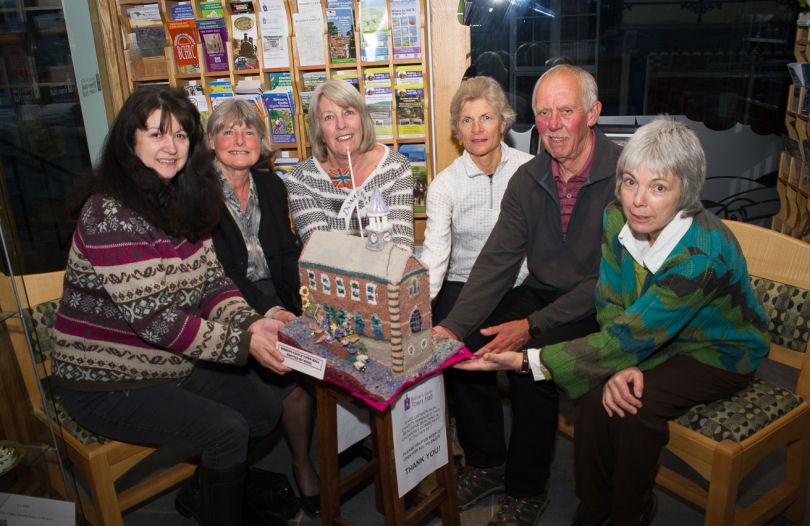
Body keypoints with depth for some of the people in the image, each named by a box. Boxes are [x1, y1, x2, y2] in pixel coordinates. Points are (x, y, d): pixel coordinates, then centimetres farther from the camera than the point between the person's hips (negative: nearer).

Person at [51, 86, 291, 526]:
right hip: (105, 385, -8)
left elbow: (212, 280, 2)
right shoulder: (109, 213, -23)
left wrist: (249, 323, -18)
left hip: (173, 366, 8)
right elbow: (151, 316, -27)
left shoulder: (183, 202, 4)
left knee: (265, 407, 6)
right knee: (227, 431, -18)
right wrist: (241, 344, -27)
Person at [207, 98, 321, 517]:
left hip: (275, 296, 5)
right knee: (291, 373, -26)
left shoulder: (270, 185, 12)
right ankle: (302, 466, 0)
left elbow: (289, 254, 8)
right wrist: (267, 311, -29)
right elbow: (219, 270, -16)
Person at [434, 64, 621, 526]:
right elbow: (497, 261, -5)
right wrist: (454, 325, -19)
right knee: (465, 344, -14)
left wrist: (533, 326, -26)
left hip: (599, 310, -5)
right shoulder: (527, 179, 2)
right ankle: (486, 464, 10)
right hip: (541, 293, 6)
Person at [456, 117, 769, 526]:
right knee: (596, 393, -21)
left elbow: (630, 334, -36)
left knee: (635, 402, -28)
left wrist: (529, 361, -36)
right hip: (656, 341, 5)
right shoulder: (616, 219, -16)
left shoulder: (704, 252, -35)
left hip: (718, 354, -4)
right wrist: (621, 366, -28)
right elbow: (610, 307, -9)